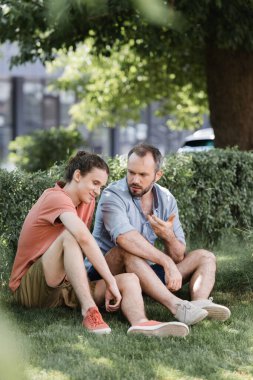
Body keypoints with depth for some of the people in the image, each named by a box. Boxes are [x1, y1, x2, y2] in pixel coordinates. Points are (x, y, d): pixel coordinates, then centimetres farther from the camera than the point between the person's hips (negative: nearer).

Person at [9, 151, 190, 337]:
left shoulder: (88, 202, 13)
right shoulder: (56, 197, -16)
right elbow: (83, 237, -32)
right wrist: (110, 281, -31)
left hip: (65, 287, 8)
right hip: (31, 289, -8)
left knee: (130, 280, -11)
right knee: (70, 235, -31)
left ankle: (140, 322, -44)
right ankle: (89, 310, -41)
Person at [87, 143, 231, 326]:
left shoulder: (166, 200, 3)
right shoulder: (113, 196, -15)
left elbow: (178, 257, 0)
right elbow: (125, 237, -35)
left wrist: (168, 236, -22)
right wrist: (166, 262, -39)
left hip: (147, 274, 7)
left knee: (205, 257, -2)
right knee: (127, 250, -37)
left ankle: (199, 302, -36)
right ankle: (177, 306, -49)